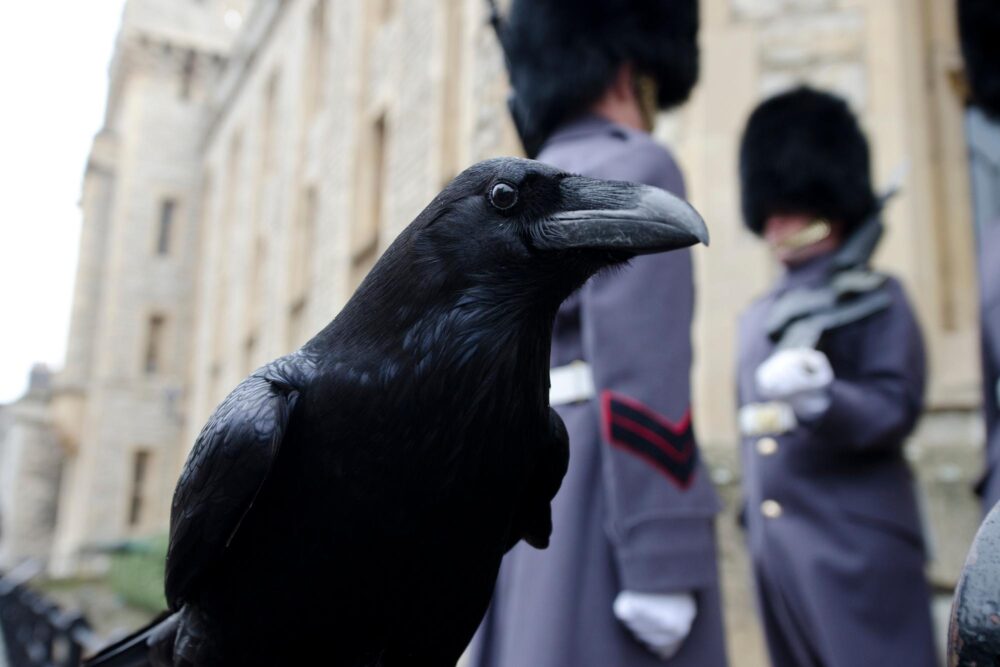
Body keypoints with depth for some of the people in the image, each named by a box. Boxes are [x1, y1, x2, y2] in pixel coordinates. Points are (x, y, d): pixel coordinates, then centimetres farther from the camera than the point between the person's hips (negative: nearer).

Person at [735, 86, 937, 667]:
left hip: (858, 547, -6)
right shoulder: (758, 317, 17)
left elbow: (898, 407, -12)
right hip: (776, 548, 6)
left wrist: (821, 399, -31)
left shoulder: (878, 299, -1)